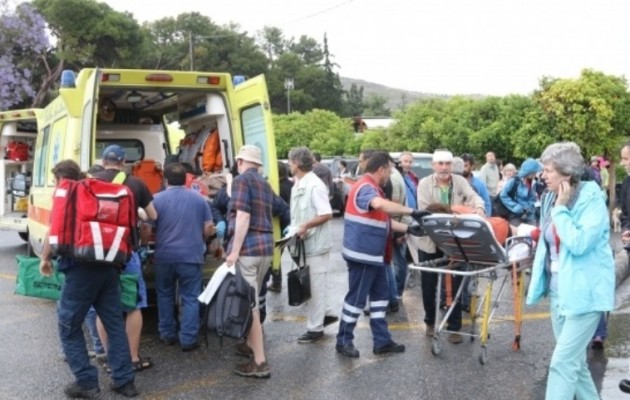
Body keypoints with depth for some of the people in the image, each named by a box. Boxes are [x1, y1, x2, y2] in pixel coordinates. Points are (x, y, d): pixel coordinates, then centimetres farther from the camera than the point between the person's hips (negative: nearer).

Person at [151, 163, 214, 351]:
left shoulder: (157, 199, -2)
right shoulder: (199, 199, 3)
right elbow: (209, 229, 4)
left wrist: (153, 243, 19)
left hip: (164, 256, 1)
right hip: (191, 256, 0)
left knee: (165, 295, 18)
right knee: (190, 298, 4)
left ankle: (167, 335, 25)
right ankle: (188, 339, 2)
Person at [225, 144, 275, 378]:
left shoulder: (242, 180, -5)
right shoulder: (265, 185, 20)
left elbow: (243, 217, -15)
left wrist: (234, 251, -17)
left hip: (248, 247, -8)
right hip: (266, 246, 8)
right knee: (253, 301, 20)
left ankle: (260, 363, -7)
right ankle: (251, 344, 33)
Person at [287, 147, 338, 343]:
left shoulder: (315, 185, -18)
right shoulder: (297, 185, 11)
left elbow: (327, 215, -21)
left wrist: (306, 226, -23)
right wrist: (295, 229, 3)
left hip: (315, 245, -9)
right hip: (304, 243, 9)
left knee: (315, 286, 0)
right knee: (310, 284, 18)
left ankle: (315, 328, 9)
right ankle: (326, 313, 34)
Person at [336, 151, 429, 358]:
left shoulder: (371, 188, 16)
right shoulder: (365, 188, -18)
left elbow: (382, 219, 18)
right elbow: (380, 205, -41)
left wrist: (408, 228, 10)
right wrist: (412, 211, -39)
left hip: (374, 254, 11)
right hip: (363, 254, -11)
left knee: (379, 295, 14)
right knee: (357, 297, 0)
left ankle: (382, 341, 21)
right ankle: (344, 341, 13)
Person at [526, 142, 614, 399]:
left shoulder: (592, 200, -14)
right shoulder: (550, 198, 7)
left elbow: (579, 244, -27)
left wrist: (561, 209, -19)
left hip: (584, 293, -8)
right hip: (559, 291, 8)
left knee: (562, 363, -9)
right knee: (575, 361, 16)